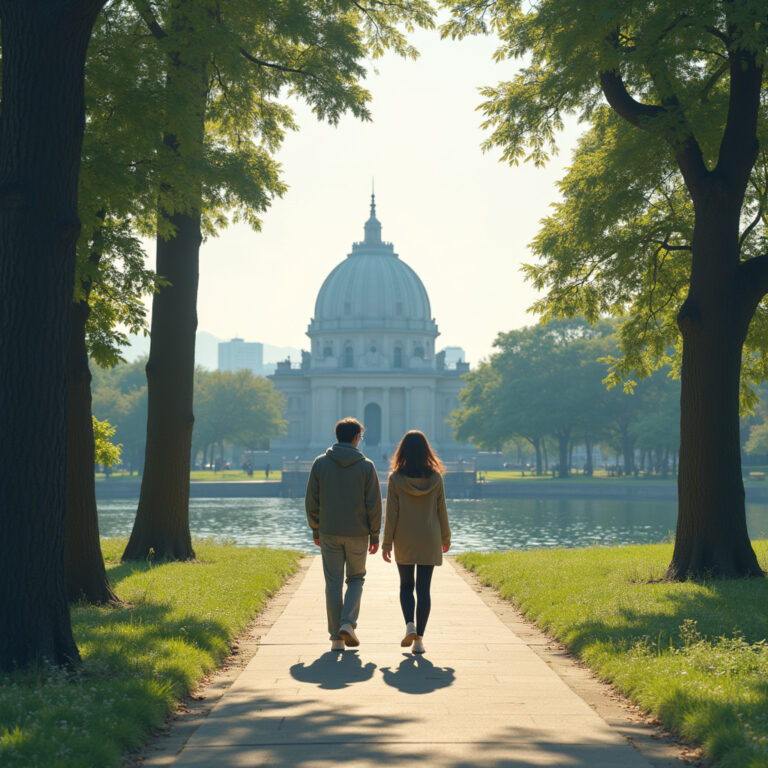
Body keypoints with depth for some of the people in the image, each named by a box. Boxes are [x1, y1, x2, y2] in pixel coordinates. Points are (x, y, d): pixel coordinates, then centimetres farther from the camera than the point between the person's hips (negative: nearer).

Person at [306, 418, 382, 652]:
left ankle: (336, 637, 6)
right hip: (358, 534, -1)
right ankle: (348, 622, -4)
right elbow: (374, 504, -4)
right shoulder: (366, 466, -4)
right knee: (356, 578, 15)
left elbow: (311, 501, 2)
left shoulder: (320, 463, 0)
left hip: (329, 533, 1)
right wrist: (374, 535, 4)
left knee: (333, 584, 6)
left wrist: (315, 531, 12)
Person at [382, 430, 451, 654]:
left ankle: (410, 625, -5)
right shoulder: (435, 478, -5)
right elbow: (441, 511, 2)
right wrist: (446, 538, 16)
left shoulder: (396, 478, -9)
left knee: (406, 586, 15)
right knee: (424, 589, 5)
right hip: (429, 542, 1)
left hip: (404, 542, -1)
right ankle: (419, 638, 3)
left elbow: (391, 514, -7)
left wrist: (386, 543, 0)